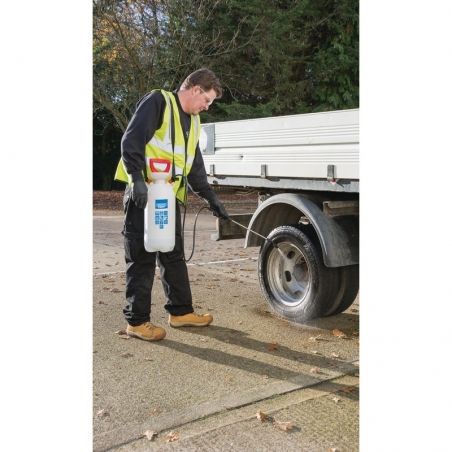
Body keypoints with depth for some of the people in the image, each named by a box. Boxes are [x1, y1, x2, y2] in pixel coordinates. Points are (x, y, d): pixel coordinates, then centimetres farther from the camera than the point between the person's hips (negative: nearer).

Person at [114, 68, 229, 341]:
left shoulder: (193, 121, 20)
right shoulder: (158, 101, -6)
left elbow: (195, 166, 21)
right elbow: (131, 141, -17)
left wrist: (210, 197, 14)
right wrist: (137, 179, -27)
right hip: (143, 195, -8)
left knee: (174, 256, 14)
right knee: (142, 257, -3)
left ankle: (181, 311, 25)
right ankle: (137, 320, 6)